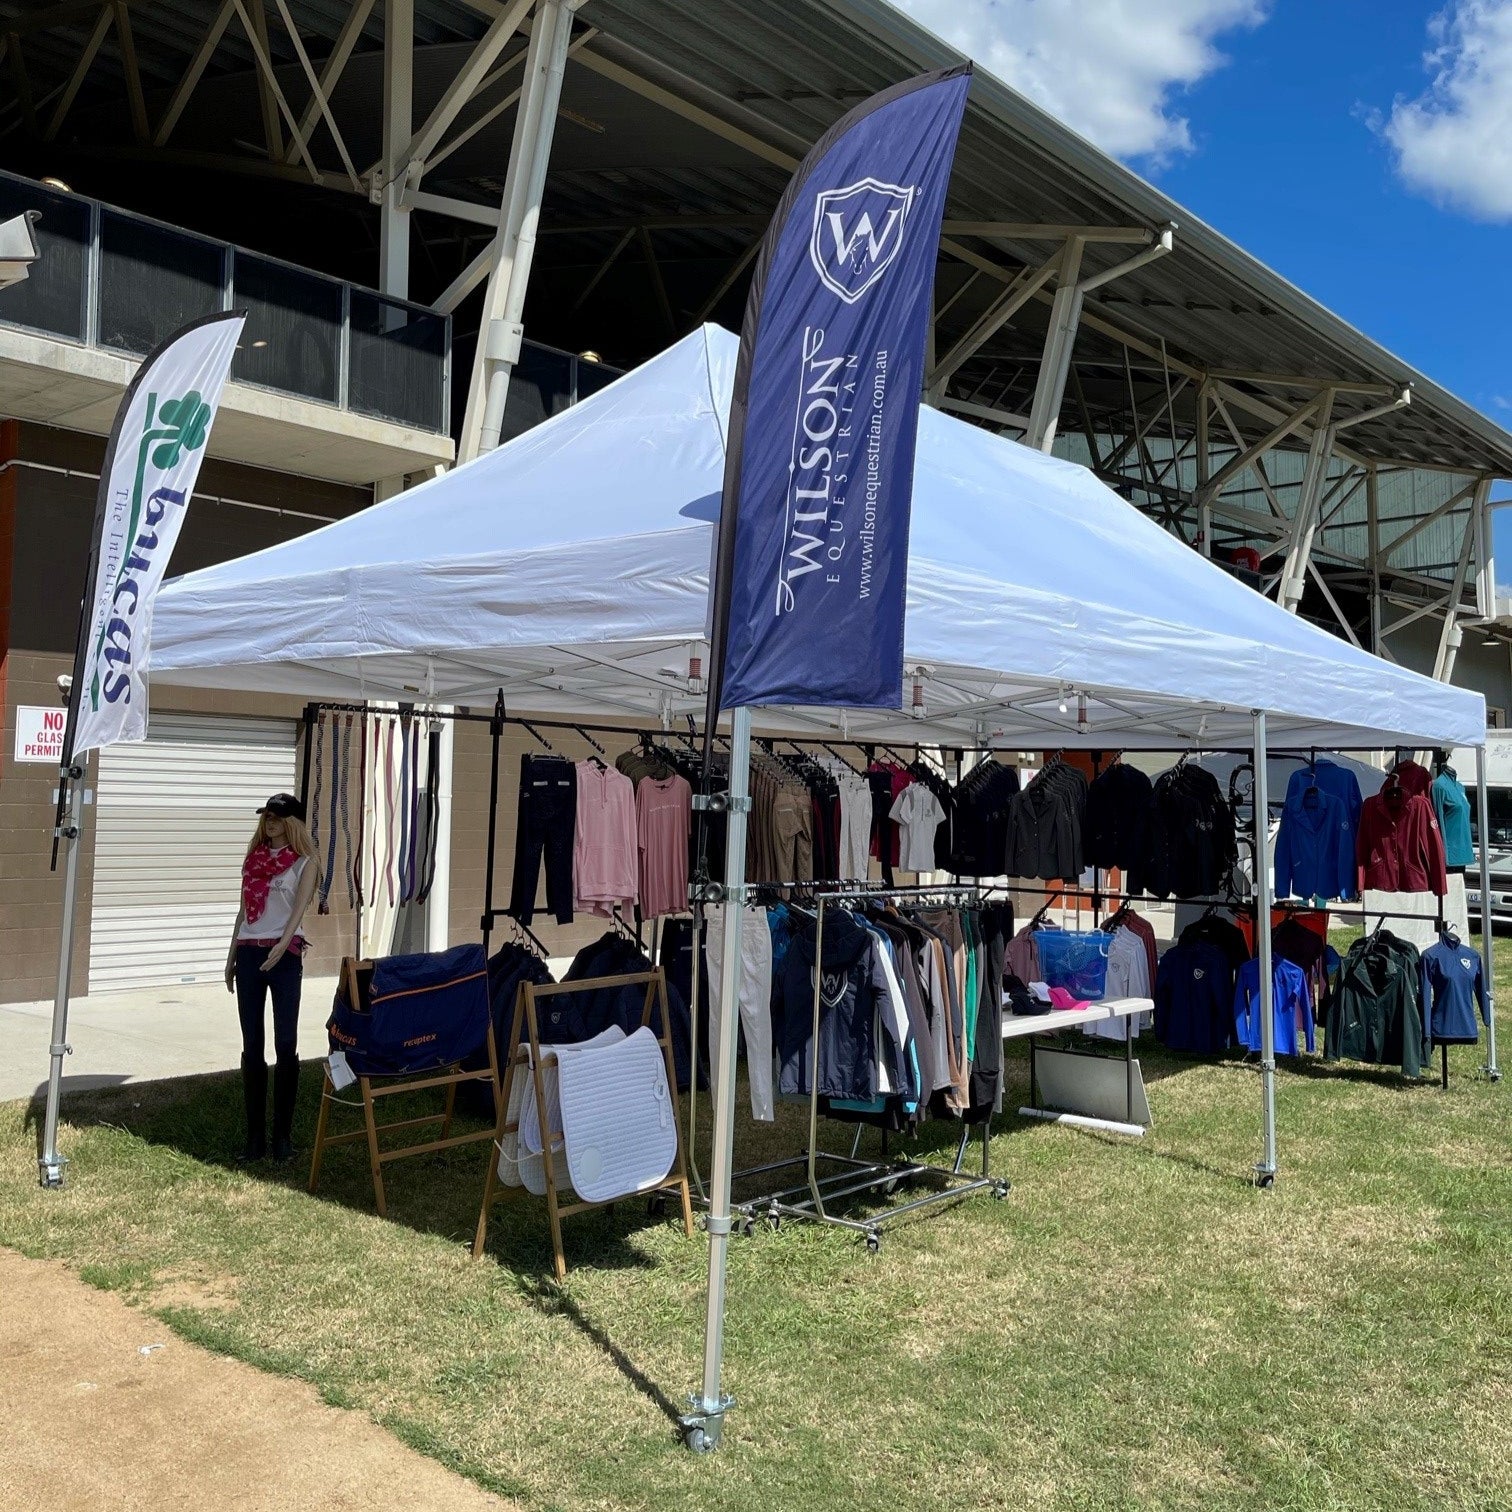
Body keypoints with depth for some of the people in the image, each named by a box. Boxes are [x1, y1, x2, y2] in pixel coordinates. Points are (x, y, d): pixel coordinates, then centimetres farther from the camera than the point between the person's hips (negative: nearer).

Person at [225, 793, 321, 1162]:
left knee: (286, 1045, -5)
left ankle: (283, 1134, 3)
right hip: (248, 952, 4)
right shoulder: (254, 858, 16)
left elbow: (299, 907, -13)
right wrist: (232, 958, 15)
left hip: (285, 954, -4)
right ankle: (255, 1134, 9)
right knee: (252, 1047, 4)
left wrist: (281, 947, -28)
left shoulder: (305, 862, 2)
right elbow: (243, 910, 19)